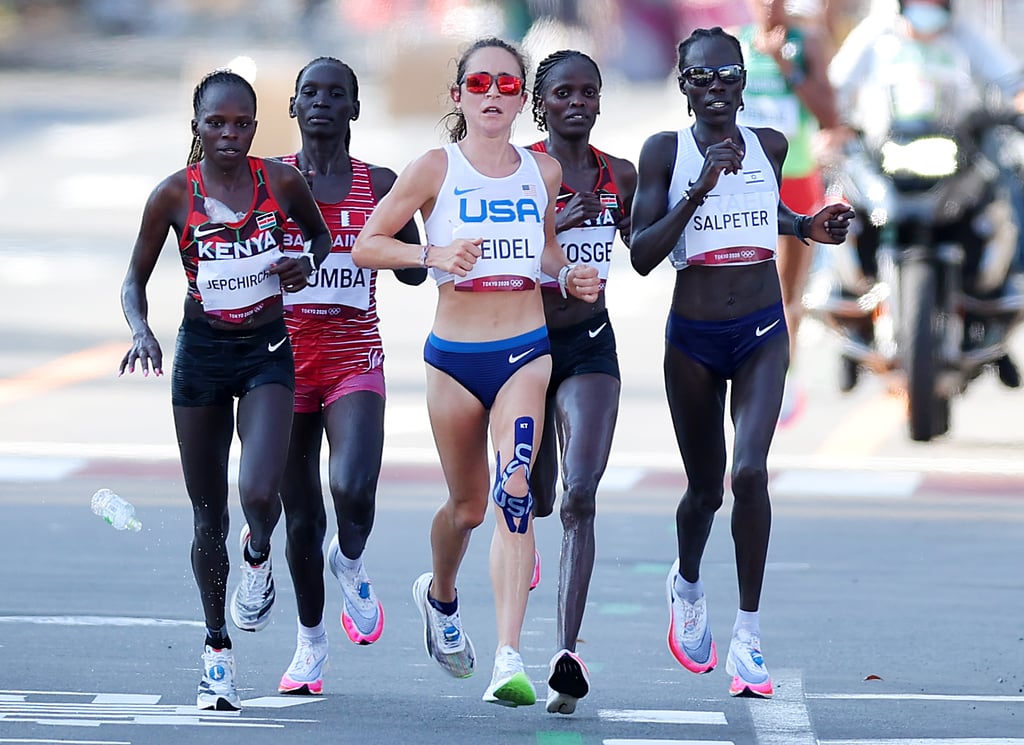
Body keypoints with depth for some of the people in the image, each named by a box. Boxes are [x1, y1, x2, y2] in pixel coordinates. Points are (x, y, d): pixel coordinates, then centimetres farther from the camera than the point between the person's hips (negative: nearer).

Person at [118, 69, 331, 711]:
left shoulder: (281, 182, -4)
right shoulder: (174, 195, -6)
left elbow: (321, 236, 16)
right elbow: (135, 280, 3)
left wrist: (308, 263, -6)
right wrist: (141, 331, -16)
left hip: (267, 351, 0)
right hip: (201, 352, 0)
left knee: (259, 493, -22)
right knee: (208, 518, 6)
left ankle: (259, 557, 15)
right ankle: (217, 647, 22)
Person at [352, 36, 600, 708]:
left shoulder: (544, 172, 6)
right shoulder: (436, 169, -3)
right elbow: (367, 246, -2)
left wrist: (569, 276, 2)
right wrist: (432, 254, -19)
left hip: (525, 354, 1)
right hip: (454, 356, -1)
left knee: (514, 493, -20)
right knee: (467, 507, 13)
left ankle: (509, 660, -25)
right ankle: (439, 594, 48)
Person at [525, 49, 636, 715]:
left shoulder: (619, 177, 5)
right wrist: (556, 223, -25)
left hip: (590, 345, 1)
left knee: (581, 494, -16)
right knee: (535, 499, 6)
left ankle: (567, 653, -21)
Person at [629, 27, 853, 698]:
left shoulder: (768, 147, 3)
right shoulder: (665, 152, -6)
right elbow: (642, 255, -13)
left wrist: (809, 227, 6)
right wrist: (700, 190, -22)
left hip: (762, 333, 1)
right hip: (693, 338, -1)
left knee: (750, 472, -19)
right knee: (705, 487, 10)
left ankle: (749, 635, -10)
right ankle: (687, 585, 45)